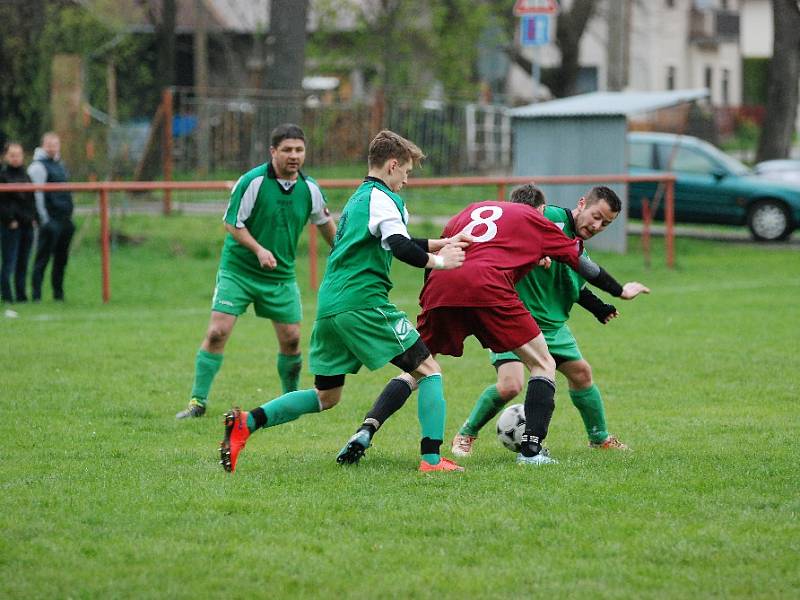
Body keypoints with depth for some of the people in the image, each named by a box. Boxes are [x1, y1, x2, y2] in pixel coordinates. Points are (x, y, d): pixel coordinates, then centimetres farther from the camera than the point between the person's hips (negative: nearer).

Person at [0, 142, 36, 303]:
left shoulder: (26, 176, 15)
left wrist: (33, 217, 7)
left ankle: (21, 294, 12)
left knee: (23, 262, 7)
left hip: (27, 224, 6)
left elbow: (32, 199, 20)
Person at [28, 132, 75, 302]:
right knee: (43, 257, -7)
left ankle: (58, 293, 18)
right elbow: (37, 194, -12)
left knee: (61, 258, 11)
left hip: (65, 220, 8)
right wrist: (44, 219, -16)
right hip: (51, 220, -8)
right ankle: (36, 294, -7)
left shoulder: (60, 165, 18)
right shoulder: (38, 166, -7)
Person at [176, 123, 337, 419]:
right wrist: (259, 250, -24)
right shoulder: (252, 182, -16)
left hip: (281, 275, 4)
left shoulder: (310, 189, -1)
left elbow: (325, 223, 17)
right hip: (237, 270, -4)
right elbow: (232, 224, -11)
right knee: (217, 333, -12)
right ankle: (198, 401, -5)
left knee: (291, 339, 3)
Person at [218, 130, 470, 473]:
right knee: (429, 371, 2)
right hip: (364, 304, -9)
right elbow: (401, 248, -18)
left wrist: (441, 244, 35)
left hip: (329, 307, 9)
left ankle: (246, 422, 0)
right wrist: (438, 262, -4)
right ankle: (431, 459, -9)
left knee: (325, 397, 16)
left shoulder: (358, 198, 25)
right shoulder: (382, 198, -4)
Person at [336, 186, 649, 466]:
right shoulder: (535, 219, 23)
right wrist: (620, 291, 43)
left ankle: (367, 430, -3)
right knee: (543, 364, 11)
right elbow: (578, 259, 31)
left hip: (439, 286, 4)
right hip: (485, 285, -4)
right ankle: (532, 448, -1)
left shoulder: (472, 210, 34)